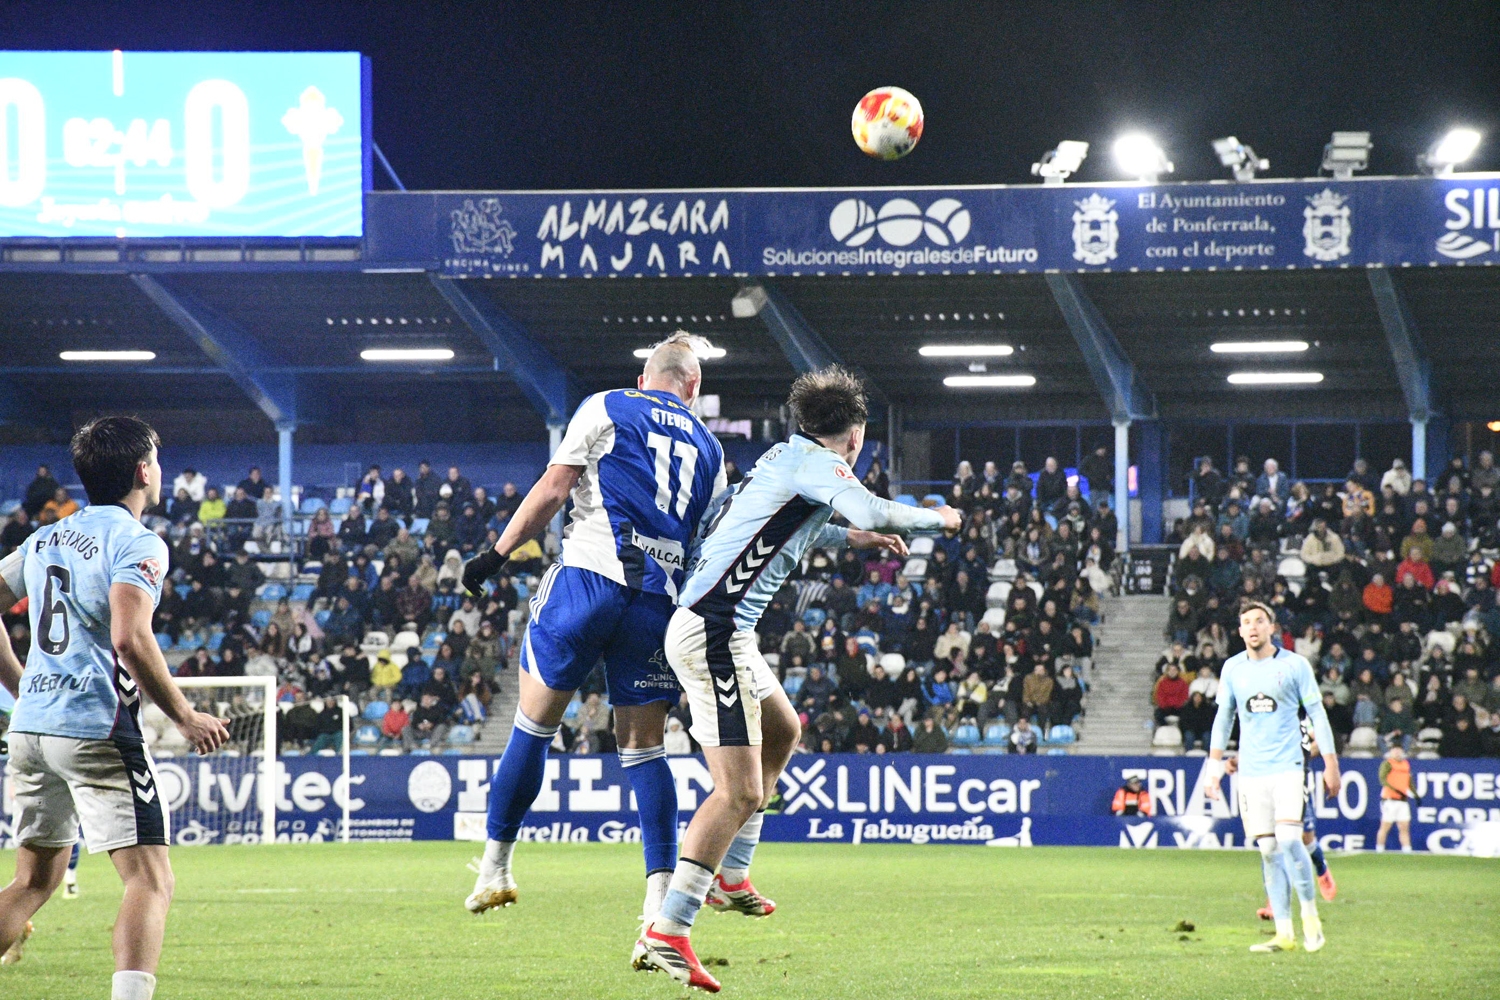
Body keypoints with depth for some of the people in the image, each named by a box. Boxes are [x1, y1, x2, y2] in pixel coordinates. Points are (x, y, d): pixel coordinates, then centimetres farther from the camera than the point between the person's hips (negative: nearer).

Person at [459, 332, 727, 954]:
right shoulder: (708, 448, 20)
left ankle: (495, 866, 11)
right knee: (643, 744, 6)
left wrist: (498, 553, 3)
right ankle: (661, 887, -7)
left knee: (535, 722, 7)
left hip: (590, 576, -3)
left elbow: (554, 488, 0)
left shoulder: (606, 409, 9)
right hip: (661, 598, 3)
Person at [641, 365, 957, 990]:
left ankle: (731, 877, 38)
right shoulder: (817, 463, -9)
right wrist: (937, 518, -9)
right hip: (713, 633, -11)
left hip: (723, 632, 11)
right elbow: (872, 513, -26)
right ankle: (666, 934, -23)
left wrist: (849, 538, 44)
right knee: (740, 793, -16)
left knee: (782, 733, 32)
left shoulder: (787, 459, 18)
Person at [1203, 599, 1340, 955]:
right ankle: (1284, 933, 3)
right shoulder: (1232, 668, 9)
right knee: (1268, 850, 1)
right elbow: (1224, 716, 19)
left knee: (1289, 839, -18)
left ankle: (1310, 913, 0)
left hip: (1288, 766, -3)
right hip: (1251, 772, 3)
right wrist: (1214, 764, 16)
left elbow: (1317, 713, 3)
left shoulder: (1294, 665, -1)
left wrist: (1330, 764, 0)